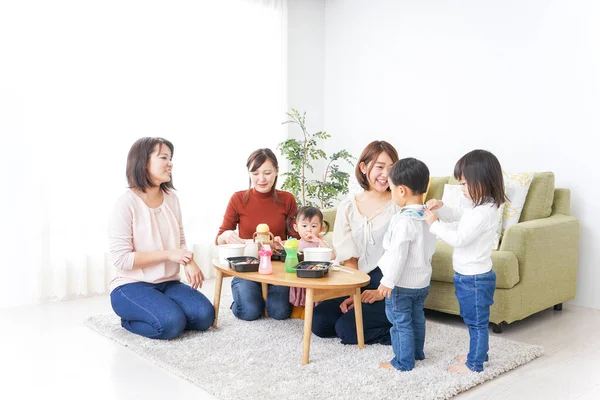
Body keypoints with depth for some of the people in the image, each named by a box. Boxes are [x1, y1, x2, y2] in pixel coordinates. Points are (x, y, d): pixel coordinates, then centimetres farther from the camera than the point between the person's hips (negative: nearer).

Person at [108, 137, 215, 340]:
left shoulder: (171, 198, 4)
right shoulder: (126, 203, -15)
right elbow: (121, 259, -18)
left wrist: (188, 261, -13)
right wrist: (168, 254, -20)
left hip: (168, 283, 5)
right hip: (131, 285, -5)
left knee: (205, 315, -17)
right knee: (172, 323, -28)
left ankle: (160, 314, 8)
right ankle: (130, 320, 3)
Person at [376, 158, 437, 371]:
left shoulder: (404, 220, -26)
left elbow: (398, 255, -25)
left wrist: (388, 281, -18)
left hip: (402, 283, -8)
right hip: (423, 280, 9)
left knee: (401, 322, 6)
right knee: (417, 318, 23)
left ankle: (403, 362, 16)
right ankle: (417, 352, 39)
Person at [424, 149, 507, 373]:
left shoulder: (483, 212, -26)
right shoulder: (479, 206, 6)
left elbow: (458, 239, -28)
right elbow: (456, 215, 21)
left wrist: (435, 223, -20)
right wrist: (441, 208, 2)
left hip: (474, 279, -10)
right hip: (470, 276, 10)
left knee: (477, 322, 5)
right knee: (474, 320, 23)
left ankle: (474, 364, 18)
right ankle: (478, 353, 38)